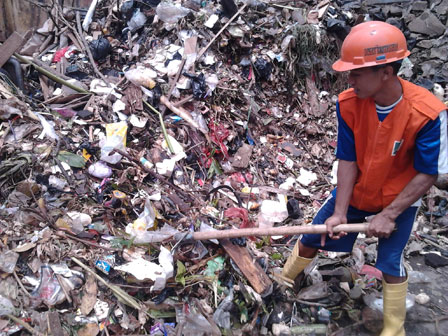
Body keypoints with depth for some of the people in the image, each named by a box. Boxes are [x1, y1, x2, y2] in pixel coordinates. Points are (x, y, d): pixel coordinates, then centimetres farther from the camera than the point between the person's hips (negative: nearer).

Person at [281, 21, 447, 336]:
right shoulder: (348, 103, -21)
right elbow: (348, 161, -16)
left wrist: (389, 215, -22)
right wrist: (339, 213, -18)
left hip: (400, 199, -3)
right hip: (354, 192, 3)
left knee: (391, 263, -4)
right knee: (312, 237, 10)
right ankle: (285, 281, 39)